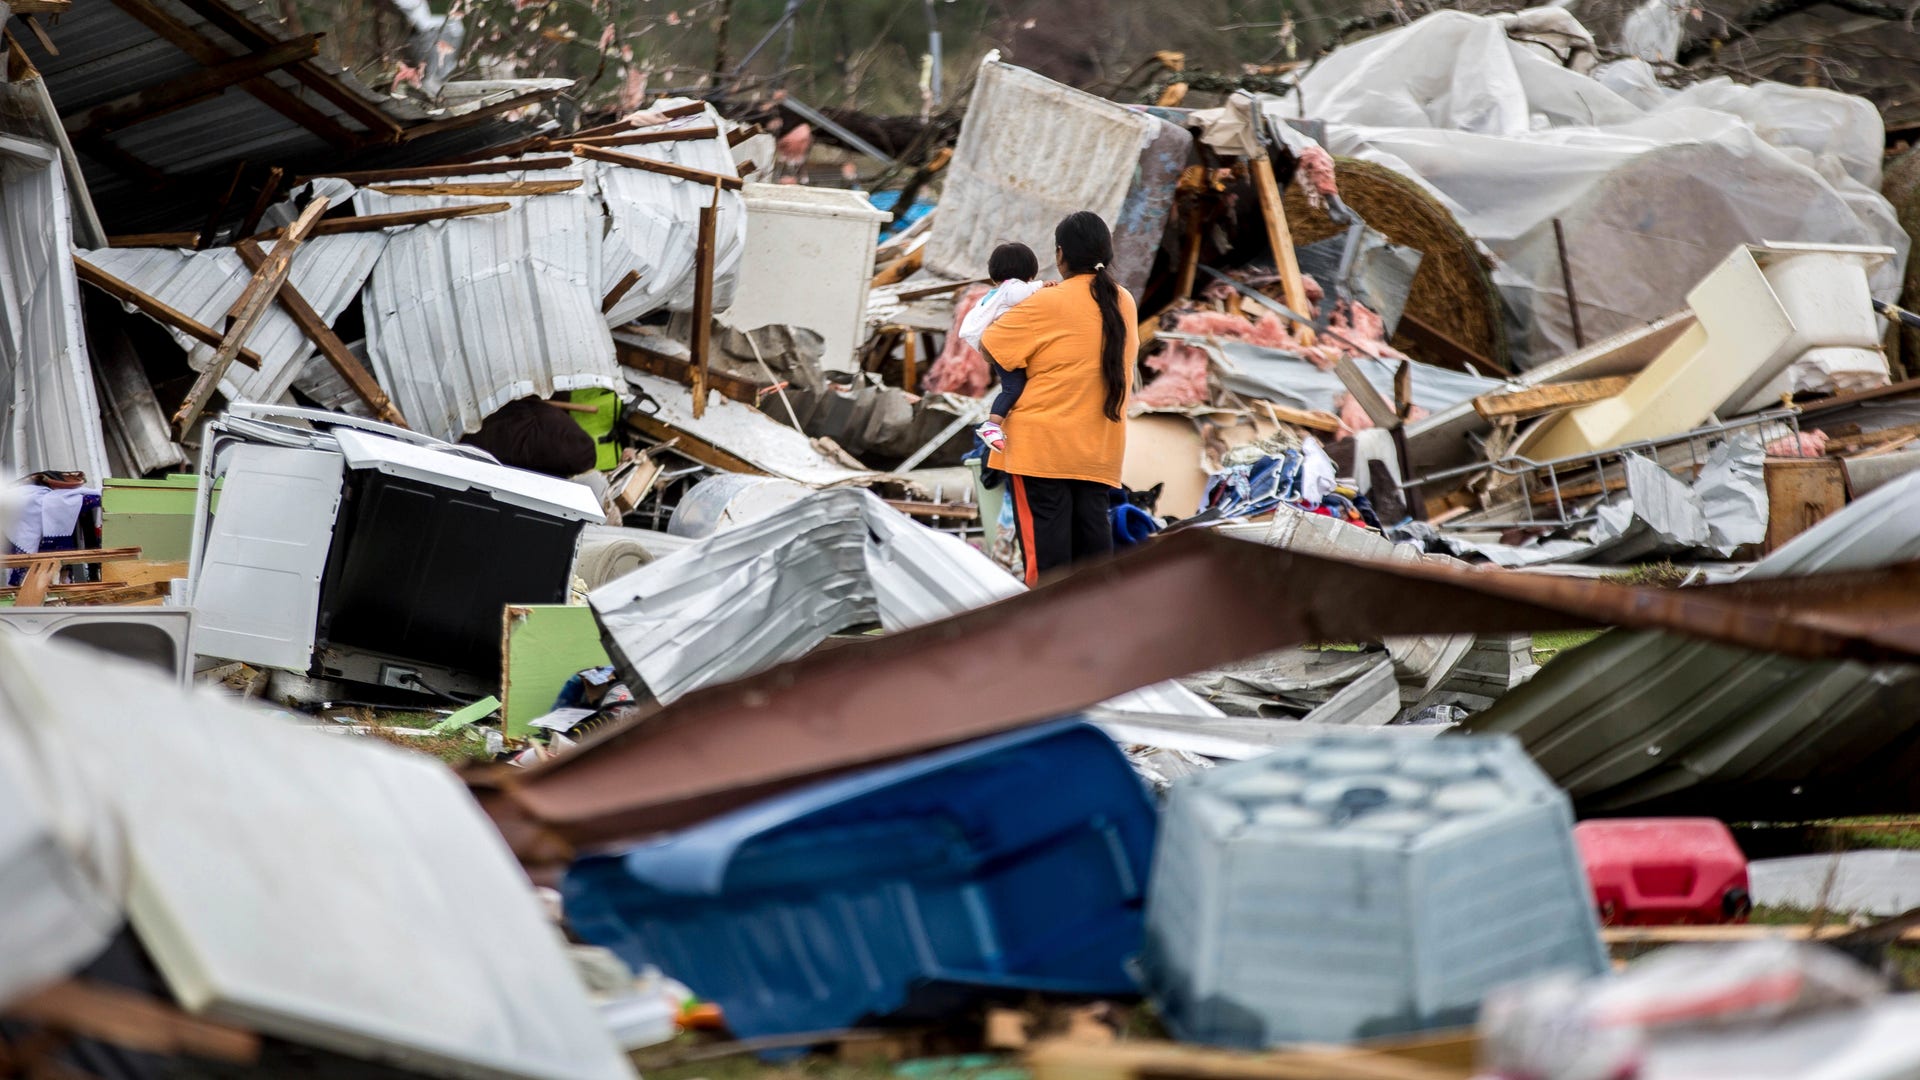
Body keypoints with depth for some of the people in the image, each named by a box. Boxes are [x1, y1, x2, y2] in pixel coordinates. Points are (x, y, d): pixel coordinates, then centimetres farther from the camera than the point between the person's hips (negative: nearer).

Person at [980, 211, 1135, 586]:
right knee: (1093, 532, 8)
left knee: (1045, 540, -3)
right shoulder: (1124, 303, 8)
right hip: (1101, 449, 6)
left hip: (1043, 446, -6)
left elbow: (988, 347, -8)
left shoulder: (1048, 305, -11)